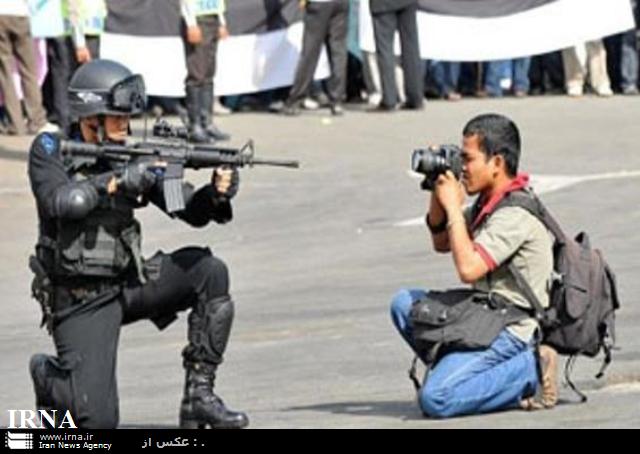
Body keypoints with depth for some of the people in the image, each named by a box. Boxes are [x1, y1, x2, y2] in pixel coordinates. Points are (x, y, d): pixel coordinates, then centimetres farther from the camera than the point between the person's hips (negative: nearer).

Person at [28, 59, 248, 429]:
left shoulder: (134, 157, 3)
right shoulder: (50, 151, -6)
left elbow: (192, 211, -3)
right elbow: (60, 202, -25)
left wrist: (217, 193, -24)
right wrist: (117, 182, -31)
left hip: (127, 284, 5)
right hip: (81, 301, -5)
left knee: (208, 270, -19)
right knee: (98, 421, -18)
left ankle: (199, 394, -12)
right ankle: (48, 376, 18)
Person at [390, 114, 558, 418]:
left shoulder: (516, 214, -20)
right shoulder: (488, 202, 10)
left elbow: (468, 268, -28)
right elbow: (441, 243, 21)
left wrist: (453, 208, -19)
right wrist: (437, 196, 5)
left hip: (510, 331, -10)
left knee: (435, 400, -21)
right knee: (405, 303, 8)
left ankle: (530, 369, -9)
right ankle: (455, 370, 2)